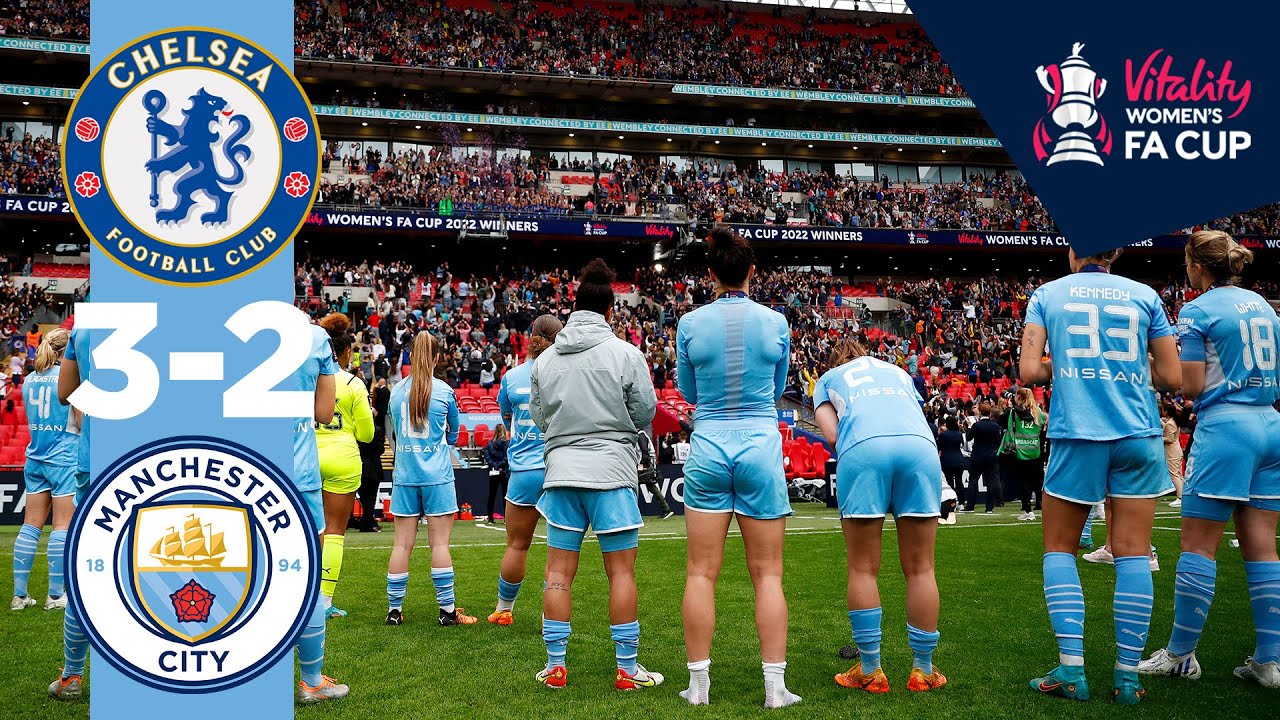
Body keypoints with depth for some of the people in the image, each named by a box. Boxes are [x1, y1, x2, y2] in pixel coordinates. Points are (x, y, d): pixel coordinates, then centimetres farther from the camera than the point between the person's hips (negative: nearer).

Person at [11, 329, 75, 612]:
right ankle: (55, 596, 0)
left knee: (31, 525, 8)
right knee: (63, 527, -1)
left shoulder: (30, 380, 10)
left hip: (35, 458, 6)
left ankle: (19, 594, 9)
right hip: (64, 459, -6)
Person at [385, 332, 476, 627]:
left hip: (404, 475, 3)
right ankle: (447, 610, 3)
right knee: (440, 543, 0)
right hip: (437, 476, -2)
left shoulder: (396, 390, 4)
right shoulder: (443, 390, -3)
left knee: (402, 544, 5)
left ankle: (394, 609, 9)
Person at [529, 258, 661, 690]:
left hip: (561, 471, 3)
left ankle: (555, 666, 13)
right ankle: (627, 669, 9)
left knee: (558, 572, 8)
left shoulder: (545, 359, 5)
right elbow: (645, 414, -2)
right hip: (611, 471, -3)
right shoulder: (626, 354, -6)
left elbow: (538, 418, 12)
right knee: (621, 571, 4)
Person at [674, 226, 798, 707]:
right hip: (761, 448, 0)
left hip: (708, 449, 0)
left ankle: (699, 684, 11)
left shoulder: (690, 324, -3)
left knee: (702, 573, 7)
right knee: (767, 574, 6)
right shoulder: (776, 323, -2)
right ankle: (775, 687, 8)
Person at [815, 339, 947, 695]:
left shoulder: (828, 378, 29)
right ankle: (922, 671, 14)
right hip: (920, 445, 2)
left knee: (863, 569, 7)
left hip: (864, 448, -2)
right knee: (920, 569, 8)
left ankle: (870, 671, 9)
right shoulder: (898, 372, 37)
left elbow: (831, 434, 13)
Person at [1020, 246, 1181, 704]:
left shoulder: (1047, 294, 7)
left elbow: (1029, 371, -3)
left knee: (1059, 550, 9)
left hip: (1077, 435, -1)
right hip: (1139, 436, 1)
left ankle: (1071, 668, 1)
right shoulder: (1145, 296, 9)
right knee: (1133, 555, 3)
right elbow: (1172, 377, 6)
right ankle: (1127, 675, 4)